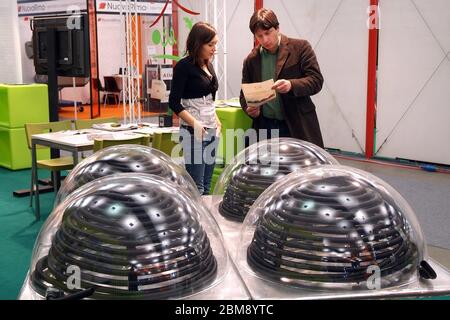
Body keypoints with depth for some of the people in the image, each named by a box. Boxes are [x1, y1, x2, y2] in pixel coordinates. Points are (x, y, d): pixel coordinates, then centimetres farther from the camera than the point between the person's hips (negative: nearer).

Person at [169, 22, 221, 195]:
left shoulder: (208, 65, 12)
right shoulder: (184, 66, -9)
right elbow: (174, 102, -13)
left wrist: (216, 119, 11)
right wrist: (195, 124, -19)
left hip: (212, 129, 7)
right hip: (194, 130, -7)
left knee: (206, 186, 10)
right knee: (196, 187, -7)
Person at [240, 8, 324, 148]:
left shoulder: (300, 47, -2)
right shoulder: (251, 60, 7)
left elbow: (316, 80, -5)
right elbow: (245, 93, 14)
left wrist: (292, 85, -24)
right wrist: (249, 108, -9)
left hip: (297, 125, -2)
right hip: (264, 127, 3)